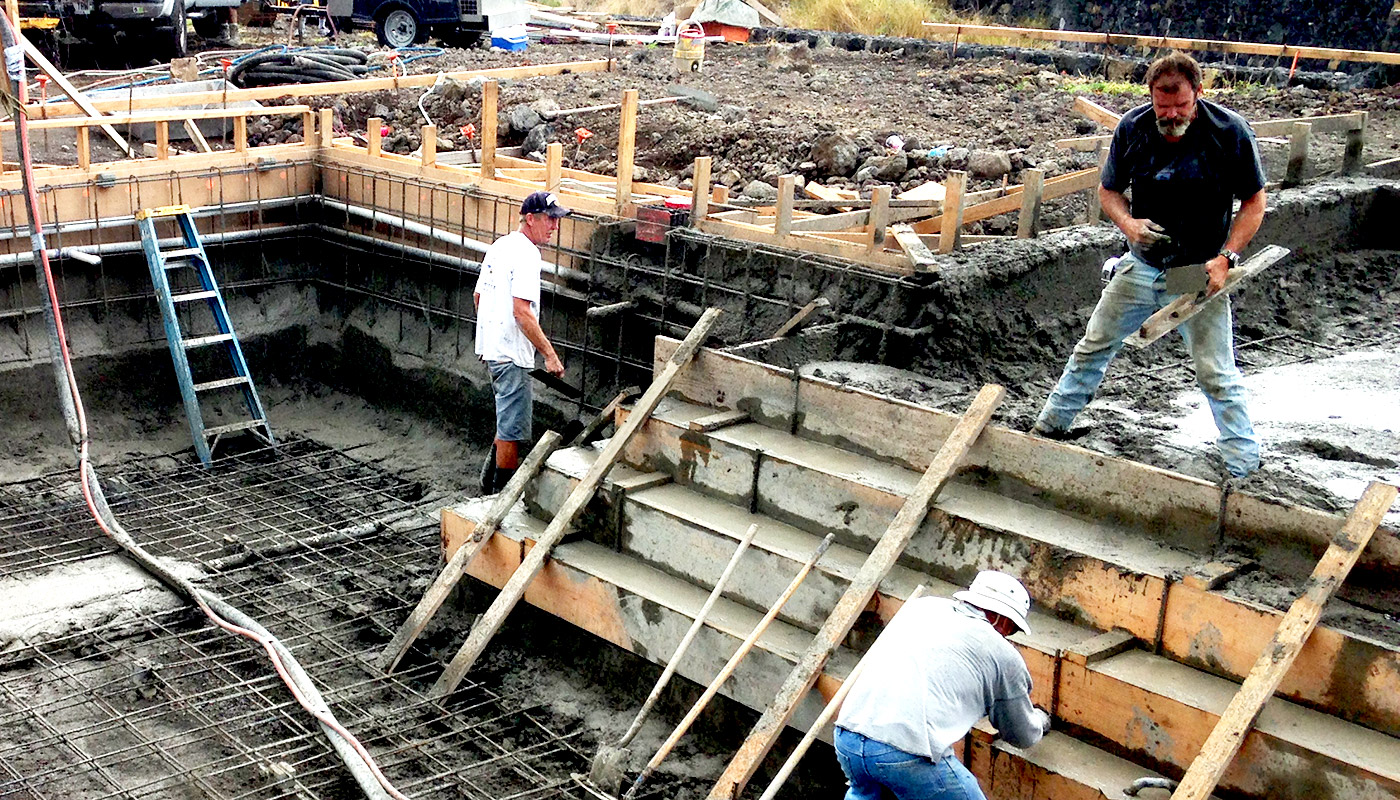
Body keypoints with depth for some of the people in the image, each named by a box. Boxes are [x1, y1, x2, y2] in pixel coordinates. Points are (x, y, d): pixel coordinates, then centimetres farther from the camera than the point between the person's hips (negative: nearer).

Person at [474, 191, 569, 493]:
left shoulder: (498, 246, 13)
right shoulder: (526, 255, -17)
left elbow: (478, 296, 20)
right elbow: (522, 312, -24)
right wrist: (549, 353, -21)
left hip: (491, 348, 10)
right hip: (511, 354, -10)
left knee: (509, 422, 22)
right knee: (513, 428, -2)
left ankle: (490, 481, 29)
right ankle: (503, 492, 6)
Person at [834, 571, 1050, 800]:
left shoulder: (921, 606, 20)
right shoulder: (1004, 656, 9)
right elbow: (1023, 737, 24)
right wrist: (1039, 720, 49)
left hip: (846, 738, 6)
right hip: (910, 754, -6)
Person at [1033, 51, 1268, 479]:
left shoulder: (1230, 131, -15)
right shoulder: (1132, 128, -7)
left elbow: (1253, 203, -6)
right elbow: (1109, 190, 6)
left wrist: (1225, 258, -18)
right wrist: (1128, 223, -15)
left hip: (1199, 273, -3)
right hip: (1142, 266, 3)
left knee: (1216, 374, -4)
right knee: (1093, 348, 11)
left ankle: (1244, 468, 10)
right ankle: (1050, 426, 29)